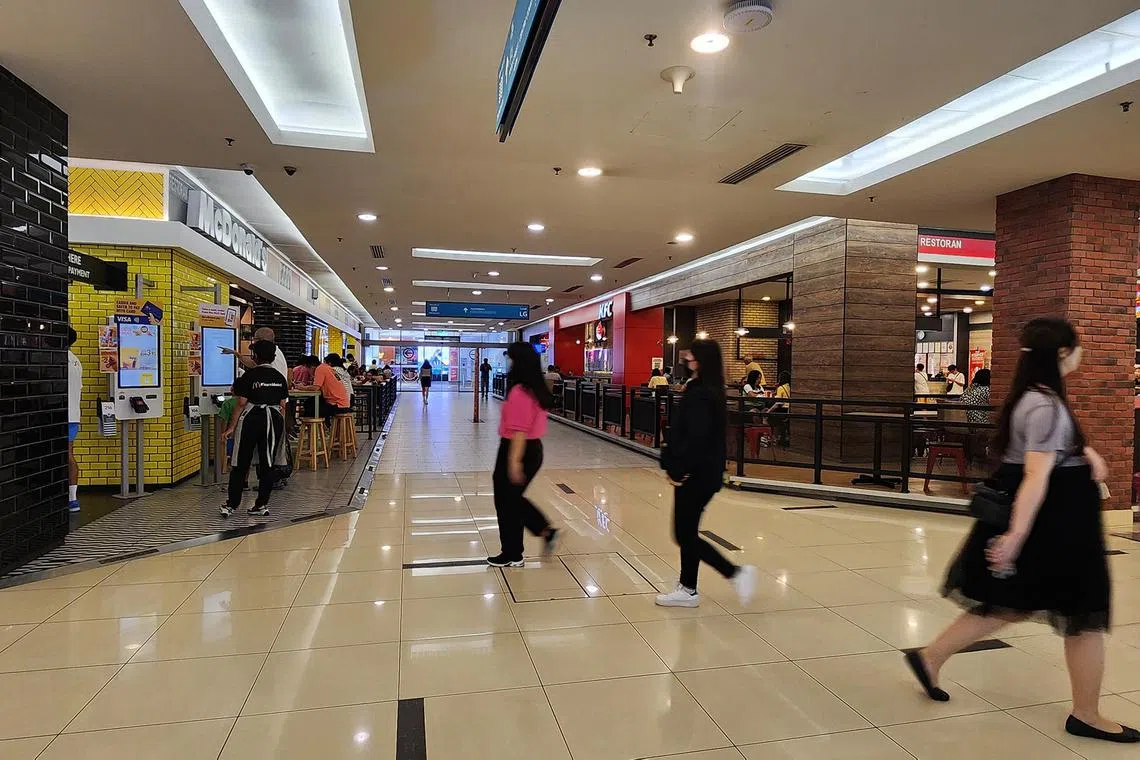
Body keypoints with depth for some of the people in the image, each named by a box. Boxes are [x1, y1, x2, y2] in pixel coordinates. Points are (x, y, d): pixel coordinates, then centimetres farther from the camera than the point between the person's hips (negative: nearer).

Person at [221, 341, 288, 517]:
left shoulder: (249, 376, -7)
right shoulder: (280, 378, 5)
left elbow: (241, 403, -8)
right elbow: (283, 406, 7)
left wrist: (232, 426, -2)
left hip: (251, 419, -3)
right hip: (274, 420, 3)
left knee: (241, 464, 6)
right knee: (267, 464, 7)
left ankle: (231, 504, 10)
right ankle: (262, 505, 11)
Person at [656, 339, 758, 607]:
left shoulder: (700, 394, -21)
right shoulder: (709, 391, 10)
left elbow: (695, 438, -26)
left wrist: (678, 469, -16)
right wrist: (672, 463, 8)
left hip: (697, 475, -10)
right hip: (701, 473, 10)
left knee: (685, 535, 1)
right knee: (687, 533, 17)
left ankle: (737, 573, 5)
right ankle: (688, 590, 27)